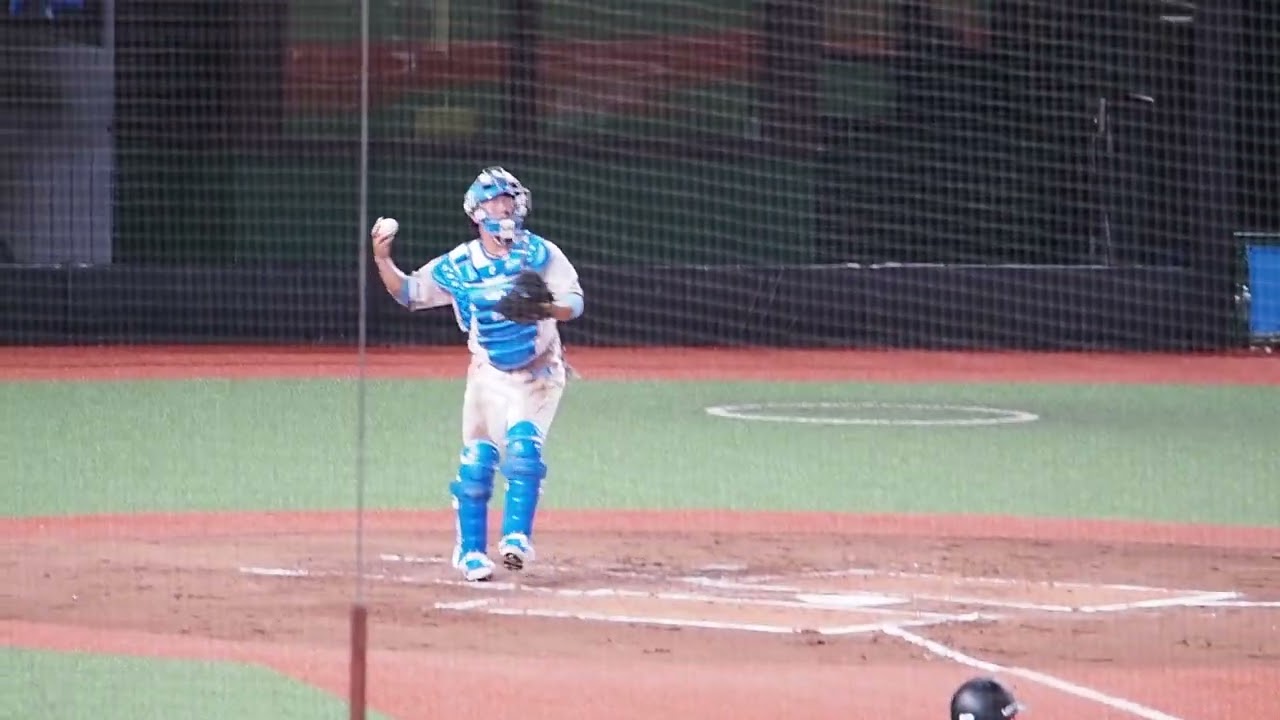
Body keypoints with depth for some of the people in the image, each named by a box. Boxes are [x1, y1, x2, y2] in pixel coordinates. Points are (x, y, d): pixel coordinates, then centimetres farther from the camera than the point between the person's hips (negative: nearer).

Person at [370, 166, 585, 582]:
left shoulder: (540, 253, -8)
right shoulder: (459, 265, -3)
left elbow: (575, 303, -13)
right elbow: (408, 293, 3)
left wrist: (545, 309, -34)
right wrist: (381, 260, -13)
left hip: (538, 374, -2)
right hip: (488, 375, 2)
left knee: (523, 446, -22)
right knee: (476, 461, -1)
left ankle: (517, 538, -22)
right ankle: (470, 552, 11)